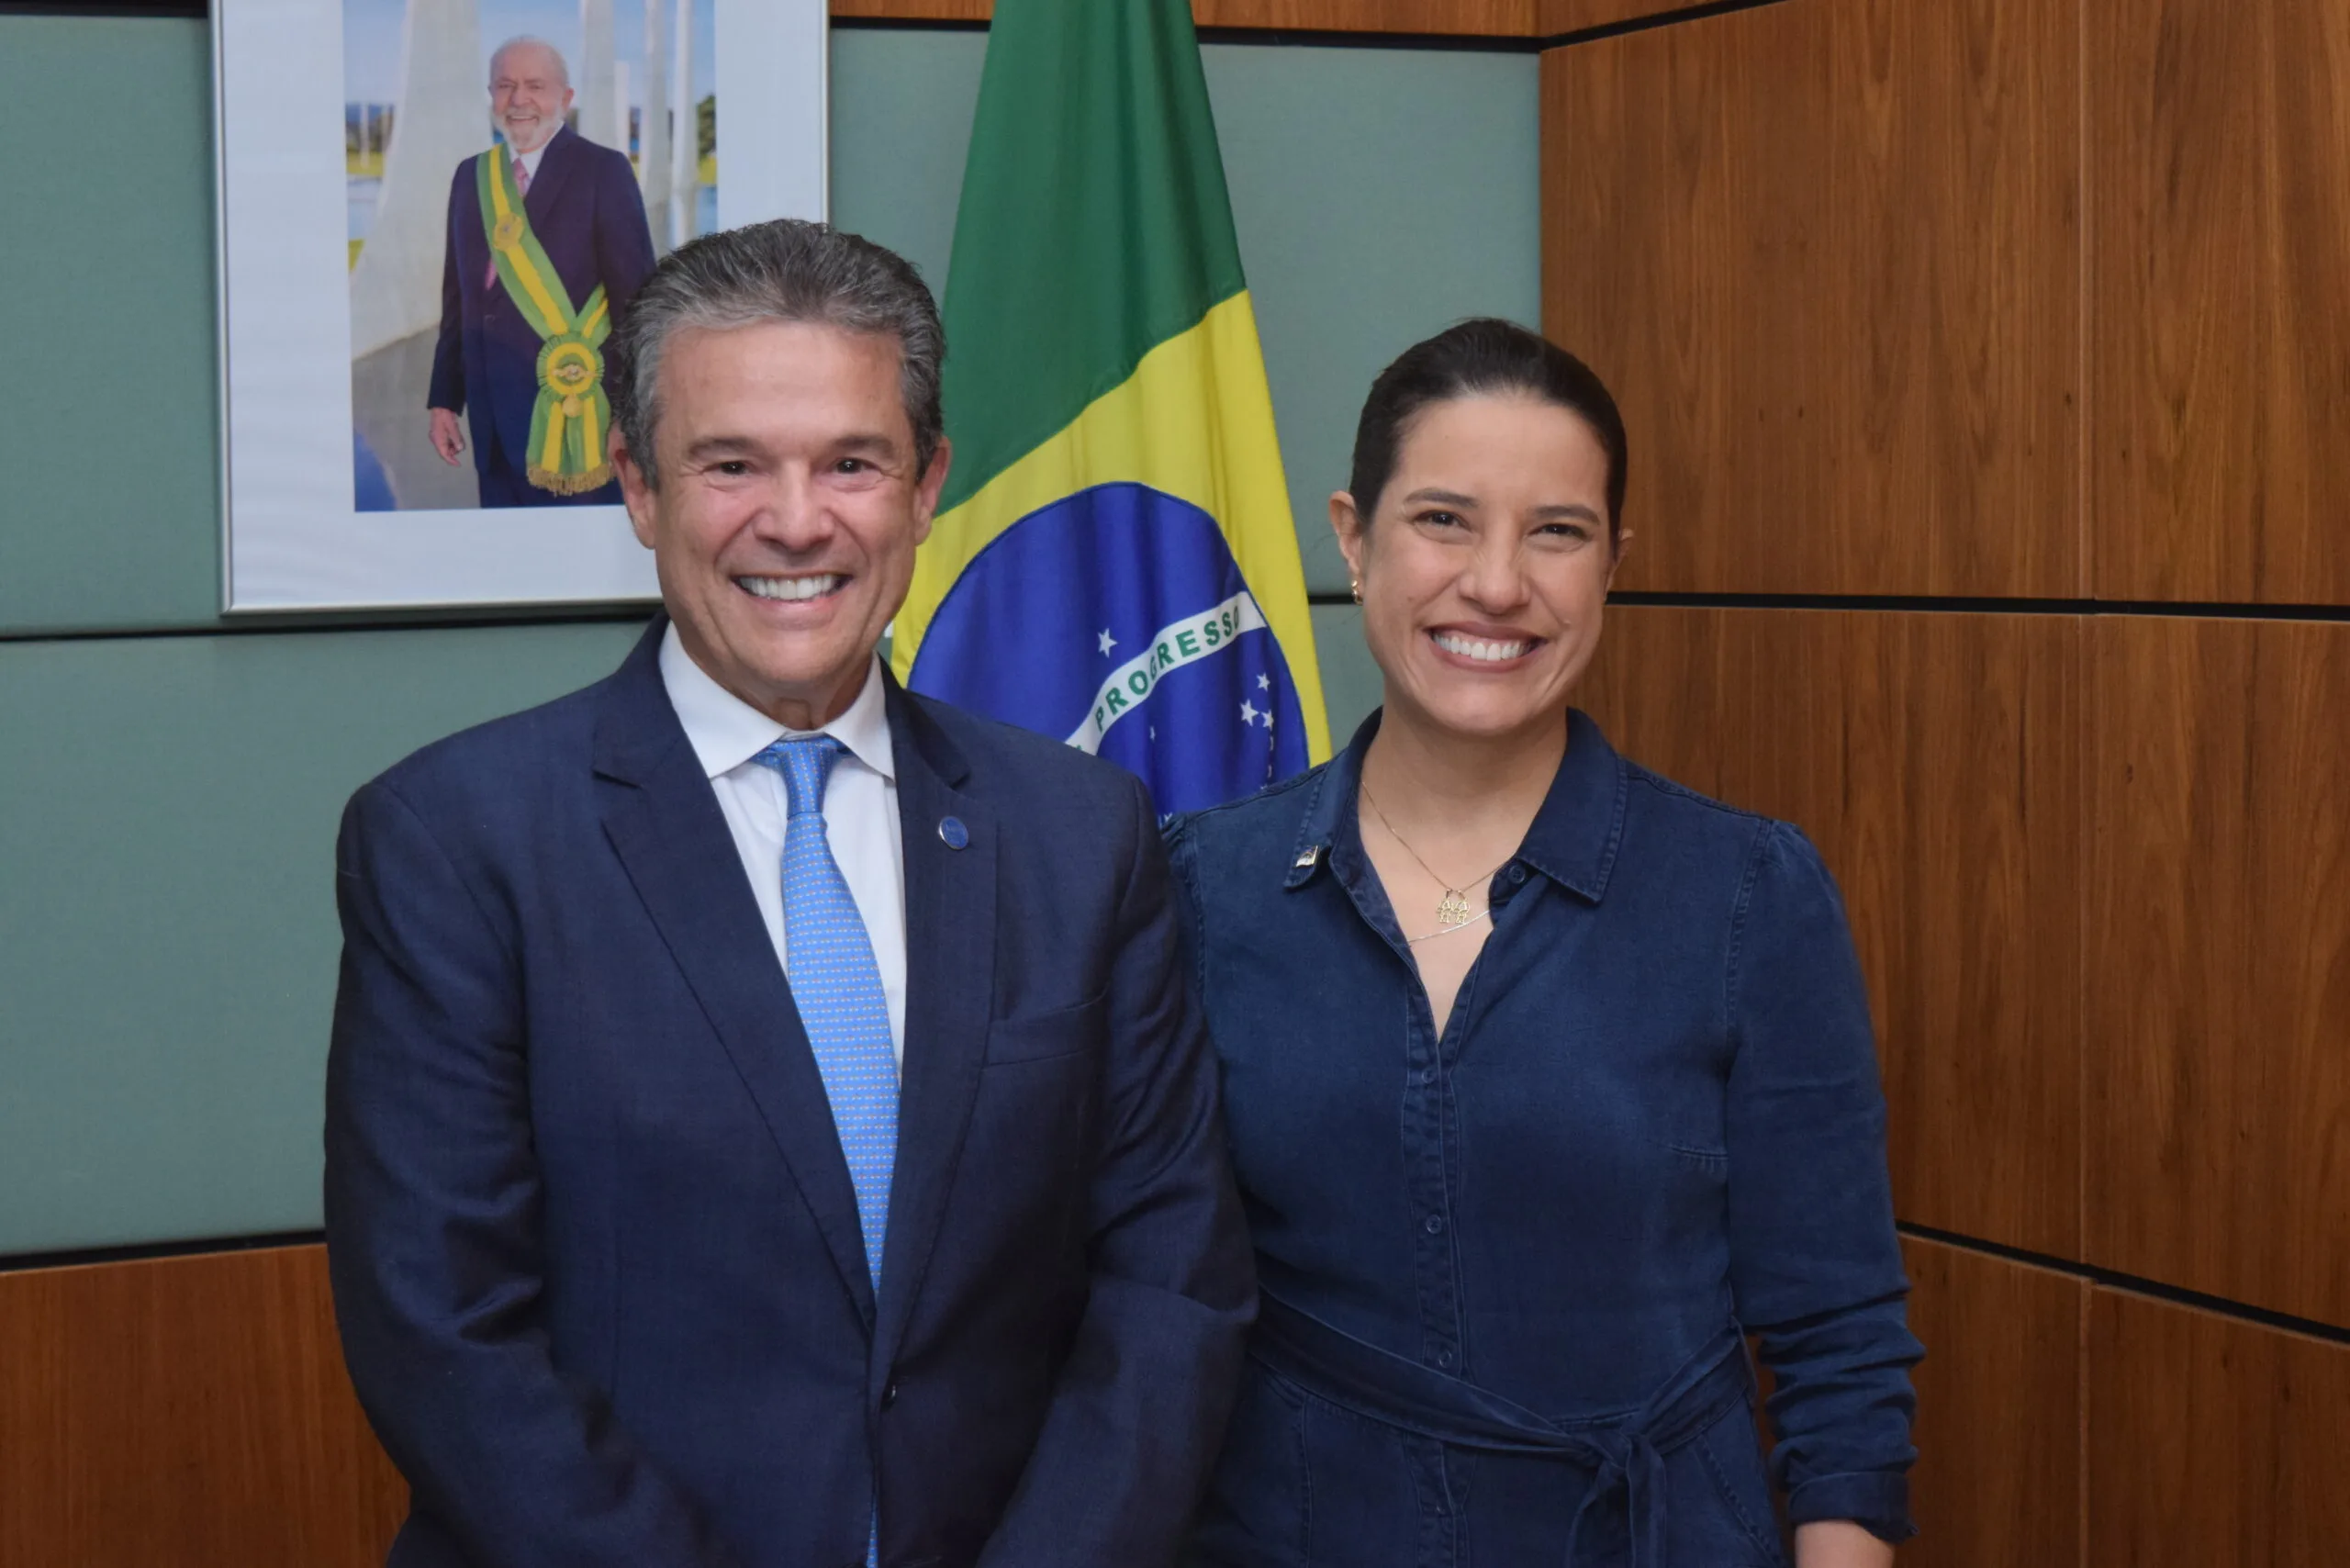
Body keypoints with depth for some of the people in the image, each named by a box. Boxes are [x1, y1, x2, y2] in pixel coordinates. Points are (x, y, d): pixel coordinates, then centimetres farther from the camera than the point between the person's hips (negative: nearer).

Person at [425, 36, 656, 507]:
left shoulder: (603, 170, -5)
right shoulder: (471, 176, 13)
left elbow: (637, 296, -8)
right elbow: (459, 295, 16)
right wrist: (443, 397, 12)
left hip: (570, 408, -5)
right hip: (493, 410, 6)